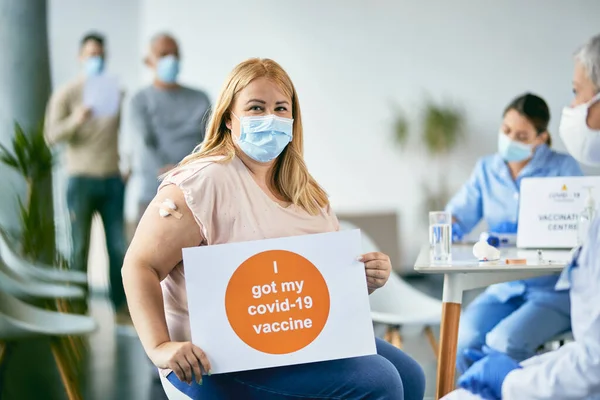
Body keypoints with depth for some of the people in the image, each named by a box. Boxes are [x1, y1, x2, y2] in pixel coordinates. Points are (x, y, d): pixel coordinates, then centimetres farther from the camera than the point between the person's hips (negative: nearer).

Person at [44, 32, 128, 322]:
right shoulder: (67, 94, 1)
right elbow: (51, 136, -10)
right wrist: (75, 120, -28)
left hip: (113, 181, 3)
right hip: (81, 180, -2)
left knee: (118, 246, 0)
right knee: (80, 248, 0)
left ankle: (122, 307, 6)